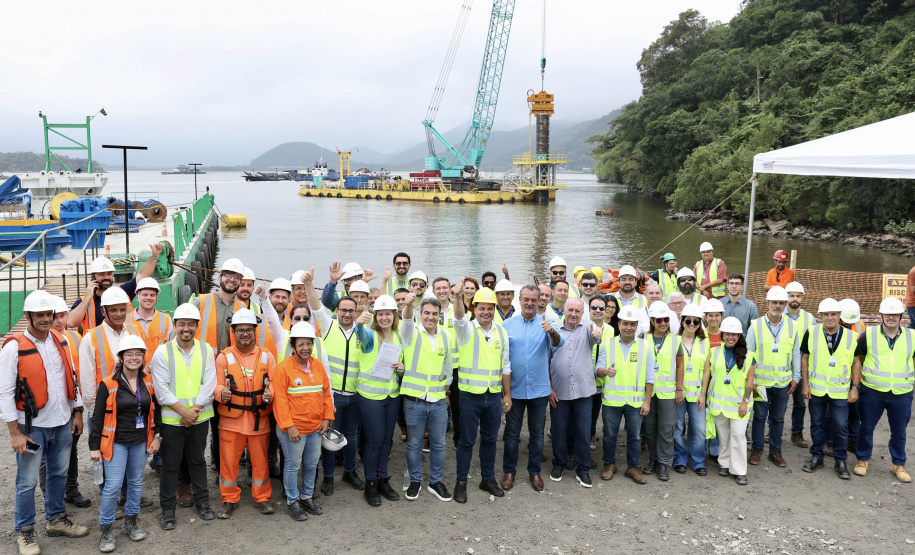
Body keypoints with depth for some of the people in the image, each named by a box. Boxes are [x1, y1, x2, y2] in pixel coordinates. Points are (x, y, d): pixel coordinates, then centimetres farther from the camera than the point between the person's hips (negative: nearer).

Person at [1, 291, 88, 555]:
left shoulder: (61, 341, 4)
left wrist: (77, 412, 11)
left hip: (62, 423, 5)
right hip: (32, 426, -5)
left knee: (59, 473, 16)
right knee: (27, 481, 3)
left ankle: (56, 519, 33)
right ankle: (25, 531, 20)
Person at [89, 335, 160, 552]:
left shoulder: (149, 382, 2)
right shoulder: (108, 384, -10)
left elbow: (156, 410, 11)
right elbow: (97, 417, -6)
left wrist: (157, 436, 6)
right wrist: (94, 446, -6)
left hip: (140, 442, 4)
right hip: (116, 443, -4)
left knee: (136, 483, 13)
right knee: (113, 486, -7)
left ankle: (130, 522, 30)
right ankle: (106, 530, 10)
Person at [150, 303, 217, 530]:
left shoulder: (206, 350, 1)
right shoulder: (162, 352, -5)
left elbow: (209, 385, -4)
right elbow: (162, 390, -10)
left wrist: (194, 410, -13)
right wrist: (183, 411, -15)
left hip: (199, 418, 2)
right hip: (171, 418, -2)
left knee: (198, 460, 15)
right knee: (170, 464, 7)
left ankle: (202, 502, 29)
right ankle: (168, 509, 20)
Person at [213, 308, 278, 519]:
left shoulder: (266, 356, 4)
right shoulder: (224, 357, 2)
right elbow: (217, 384, -2)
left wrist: (270, 393, -20)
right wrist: (221, 393, -25)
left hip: (259, 418, 1)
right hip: (231, 418, -1)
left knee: (260, 459, 9)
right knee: (228, 460, 5)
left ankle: (262, 497, 25)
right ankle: (229, 499, 22)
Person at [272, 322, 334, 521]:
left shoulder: (318, 365, 4)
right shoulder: (283, 368, -13)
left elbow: (326, 393, 10)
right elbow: (280, 400, -15)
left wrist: (327, 418, 5)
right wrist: (289, 426, -17)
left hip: (315, 428, 6)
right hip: (293, 429, -5)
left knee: (312, 464, 17)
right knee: (293, 465, 7)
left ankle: (307, 496, 35)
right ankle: (292, 501, 24)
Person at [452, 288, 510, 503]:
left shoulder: (501, 332, 7)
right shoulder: (466, 329, -5)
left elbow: (505, 365, 12)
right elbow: (458, 318, -30)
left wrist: (507, 394, 11)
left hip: (494, 396, 4)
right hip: (471, 395, -4)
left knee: (490, 439, 15)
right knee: (467, 441, 5)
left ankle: (488, 479, 29)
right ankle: (461, 483, 17)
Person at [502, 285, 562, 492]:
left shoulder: (546, 323, -3)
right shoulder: (508, 325, -2)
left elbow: (558, 343, -23)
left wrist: (551, 331, -46)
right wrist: (506, 392, -3)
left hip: (539, 389, 0)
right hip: (515, 389, 0)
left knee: (537, 434, 12)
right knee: (512, 433, 10)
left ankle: (535, 472, 27)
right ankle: (509, 471, 25)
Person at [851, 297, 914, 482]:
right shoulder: (868, 335, -2)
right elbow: (858, 360, 4)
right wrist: (855, 386, -1)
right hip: (872, 392, -1)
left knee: (899, 432, 12)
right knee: (866, 428, 10)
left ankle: (898, 465, 29)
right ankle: (862, 460, 27)